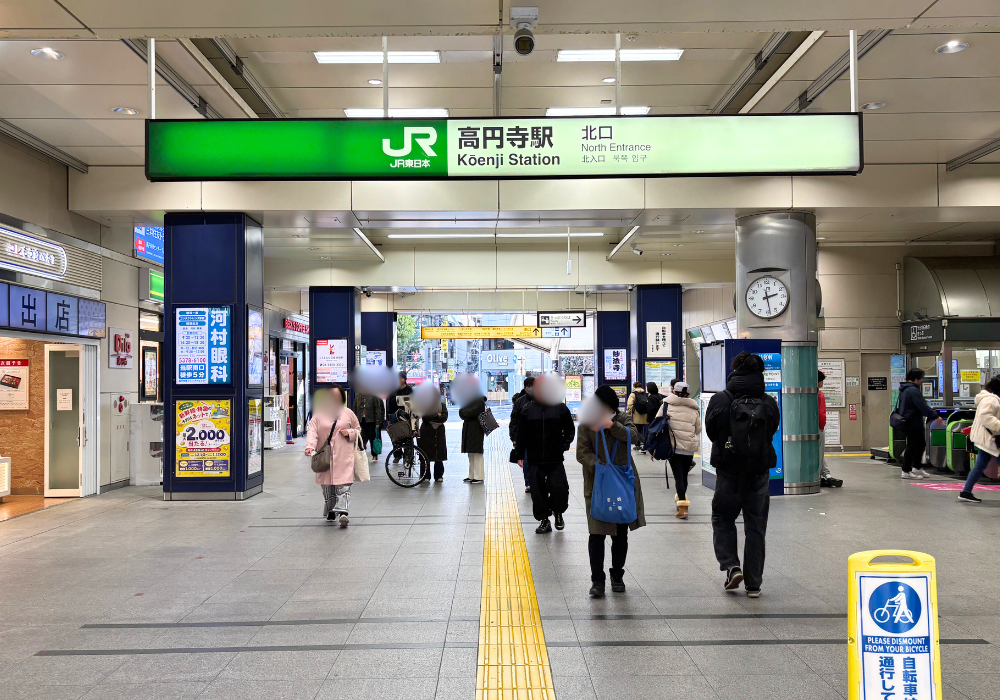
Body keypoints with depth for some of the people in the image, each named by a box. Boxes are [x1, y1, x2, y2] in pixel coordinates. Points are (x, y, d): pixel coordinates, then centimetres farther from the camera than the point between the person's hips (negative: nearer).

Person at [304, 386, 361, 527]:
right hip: (324, 456, 1)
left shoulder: (348, 413, 8)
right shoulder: (318, 414, 6)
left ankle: (342, 511, -20)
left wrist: (349, 433, -4)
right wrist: (310, 446, -21)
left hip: (344, 456, -1)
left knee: (343, 484, -13)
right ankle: (331, 512, 23)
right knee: (327, 485, 7)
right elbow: (312, 431, -4)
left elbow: (358, 429, 18)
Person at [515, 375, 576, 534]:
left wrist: (564, 444, -6)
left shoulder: (561, 408, 1)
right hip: (534, 459, 1)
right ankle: (544, 520, 20)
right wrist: (520, 455, 4)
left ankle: (558, 513, 20)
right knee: (538, 491, 5)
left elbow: (570, 430, 9)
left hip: (555, 460, -1)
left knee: (559, 488, -9)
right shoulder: (527, 409, 2)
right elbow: (521, 435, 7)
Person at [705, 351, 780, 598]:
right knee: (756, 527, 10)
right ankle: (754, 584, 14)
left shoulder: (720, 400, -10)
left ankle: (731, 565, 0)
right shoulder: (769, 403, -4)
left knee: (722, 519, 18)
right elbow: (772, 432, 5)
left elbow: (710, 431, 0)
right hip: (759, 472, 2)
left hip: (728, 471, -2)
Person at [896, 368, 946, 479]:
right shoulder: (913, 390, -19)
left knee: (921, 444, 19)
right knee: (912, 446, -4)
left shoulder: (904, 389, 15)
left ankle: (917, 468, 25)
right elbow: (923, 406, -22)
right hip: (913, 423, -11)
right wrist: (935, 416, -19)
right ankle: (906, 471, 0)